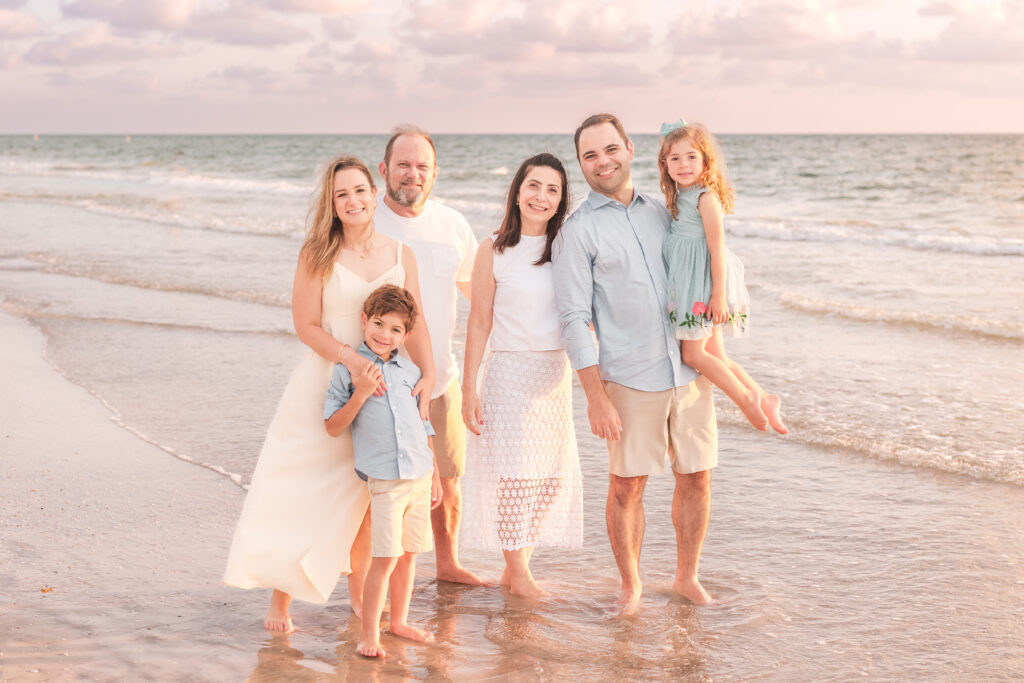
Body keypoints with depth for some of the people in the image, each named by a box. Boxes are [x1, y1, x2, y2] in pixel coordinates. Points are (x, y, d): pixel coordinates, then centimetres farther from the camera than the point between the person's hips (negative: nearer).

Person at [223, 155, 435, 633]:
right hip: (323, 383, -2)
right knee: (299, 488, -2)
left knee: (363, 496, 10)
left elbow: (414, 324, 4)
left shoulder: (400, 255, 5)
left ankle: (359, 593, 25)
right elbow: (306, 326, -8)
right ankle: (282, 596, 10)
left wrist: (427, 374, -12)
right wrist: (352, 359, -22)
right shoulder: (317, 255, -3)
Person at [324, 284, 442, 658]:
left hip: (419, 475, 5)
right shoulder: (347, 370, -2)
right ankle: (369, 632, 3)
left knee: (408, 553, 12)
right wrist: (359, 395, -16)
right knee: (385, 557, -8)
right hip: (384, 479, -5)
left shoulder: (410, 371, 10)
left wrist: (436, 476, 17)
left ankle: (399, 621, 27)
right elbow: (333, 427, -3)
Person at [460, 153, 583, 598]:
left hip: (556, 375, 4)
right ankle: (518, 573, 14)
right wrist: (469, 389, -5)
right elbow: (479, 322, -2)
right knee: (514, 475, -3)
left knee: (550, 476, 6)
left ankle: (517, 565, 22)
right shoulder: (494, 250, -3)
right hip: (509, 372, -4)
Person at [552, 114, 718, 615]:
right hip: (631, 380, -4)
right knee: (627, 484, 3)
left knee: (696, 478, 9)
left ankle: (687, 576, 27)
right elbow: (574, 319, -8)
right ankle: (630, 584, 22)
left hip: (690, 372, 4)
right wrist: (596, 396, -13)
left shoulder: (661, 212, 11)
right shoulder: (577, 231, -4)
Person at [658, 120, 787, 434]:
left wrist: (718, 294, -19)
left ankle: (747, 398, 2)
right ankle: (764, 399, 17)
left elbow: (717, 249, -17)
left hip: (704, 284, -9)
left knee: (692, 353, -6)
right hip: (688, 285, 9)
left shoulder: (706, 198, -15)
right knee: (715, 356, 10)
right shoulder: (679, 196, 10)